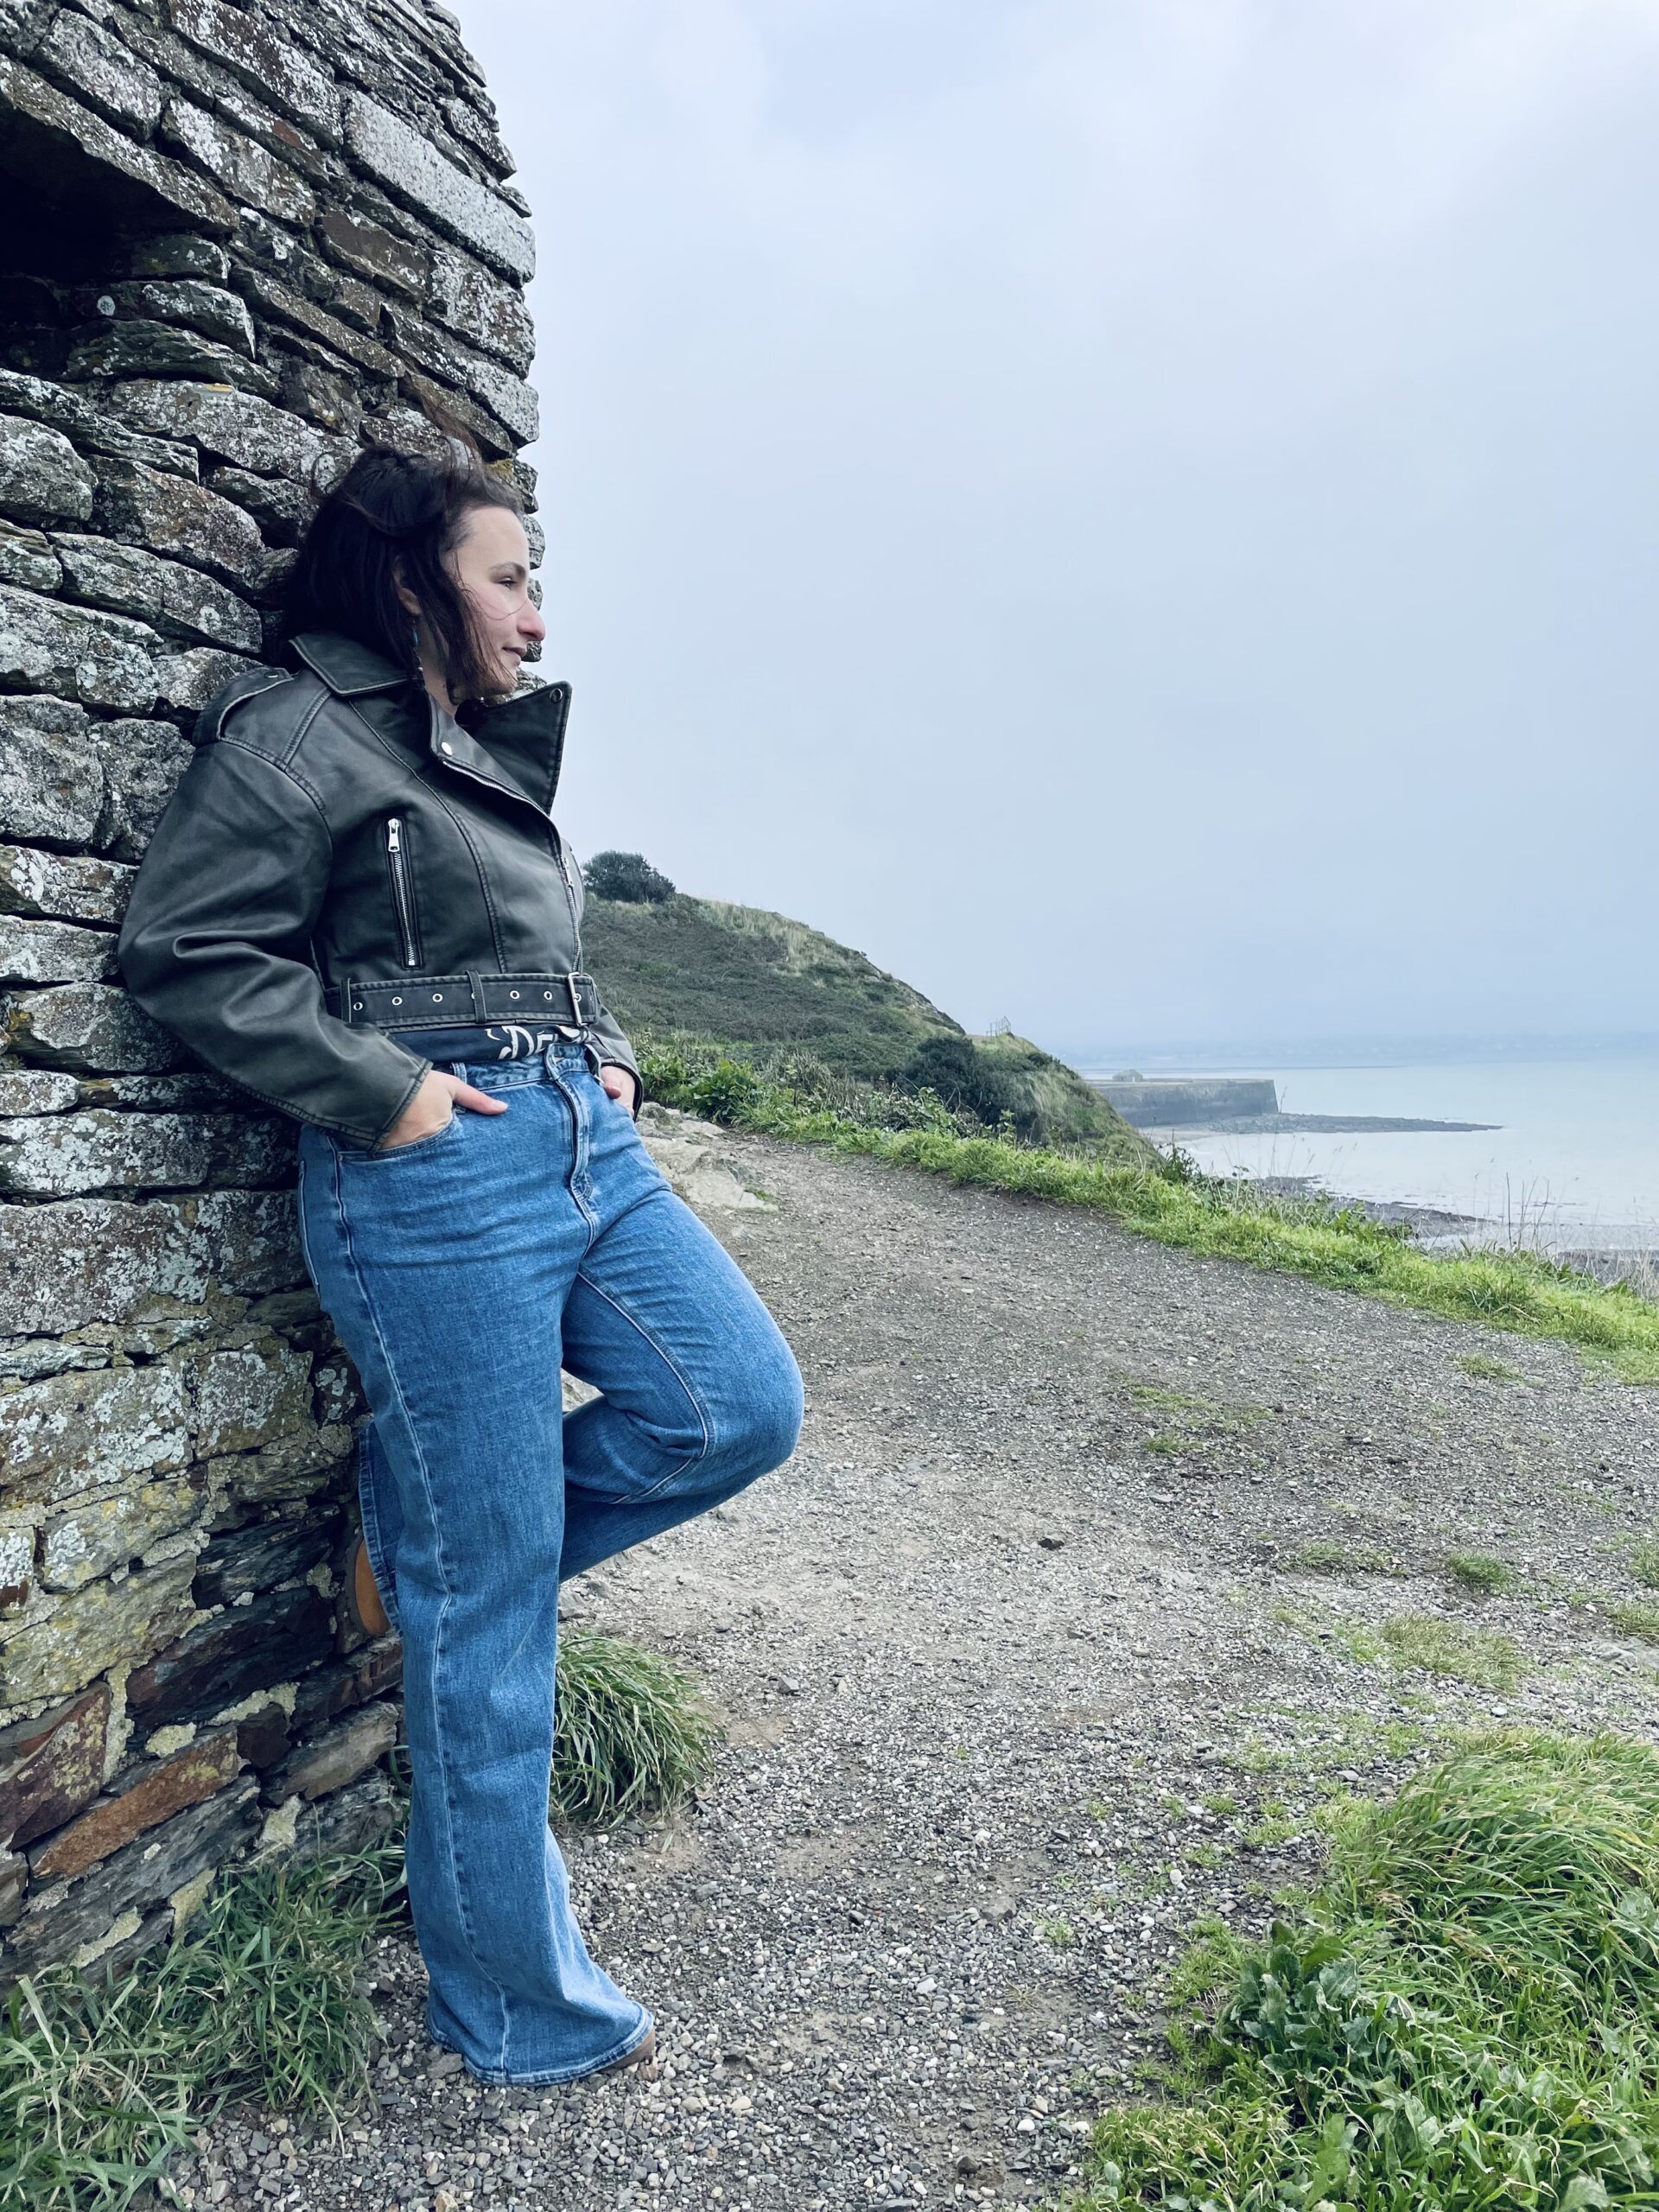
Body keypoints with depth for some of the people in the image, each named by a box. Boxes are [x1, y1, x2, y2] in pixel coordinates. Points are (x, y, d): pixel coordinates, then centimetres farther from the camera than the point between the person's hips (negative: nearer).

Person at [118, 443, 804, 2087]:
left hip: (586, 1145, 9)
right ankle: (521, 2005, 19)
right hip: (439, 1174, -8)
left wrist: (609, 1056, 12)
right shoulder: (300, 735, -3)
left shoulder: (496, 753, 22)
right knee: (487, 1612, 0)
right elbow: (185, 947, -12)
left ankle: (426, 1534, 20)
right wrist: (383, 1090, -16)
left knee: (741, 1409, 0)